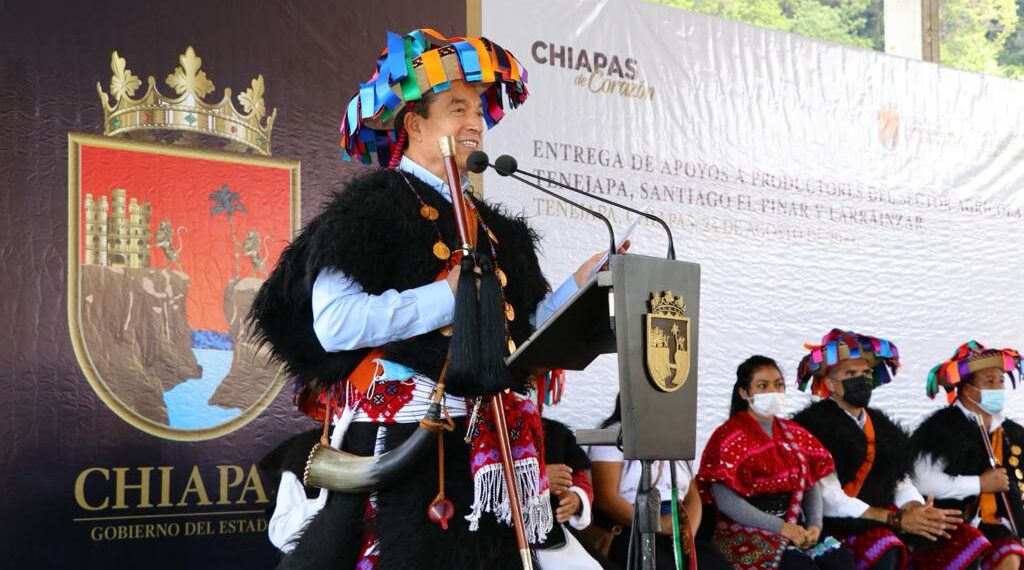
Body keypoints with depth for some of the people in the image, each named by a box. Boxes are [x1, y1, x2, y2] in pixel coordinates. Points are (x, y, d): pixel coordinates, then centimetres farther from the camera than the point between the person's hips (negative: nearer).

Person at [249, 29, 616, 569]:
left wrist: (578, 285, 6)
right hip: (401, 441, -7)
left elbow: (522, 331, 19)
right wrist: (449, 296, -15)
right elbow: (334, 324, -18)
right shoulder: (374, 203, -4)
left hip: (484, 445, 7)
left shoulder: (487, 223, 18)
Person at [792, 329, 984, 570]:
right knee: (882, 547, -36)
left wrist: (917, 511, -11)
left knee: (965, 541, -8)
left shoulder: (880, 425, 19)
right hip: (840, 526, -7)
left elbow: (901, 483, 13)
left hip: (886, 523, 7)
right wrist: (897, 519, -14)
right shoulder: (816, 425, -5)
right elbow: (829, 500, -13)